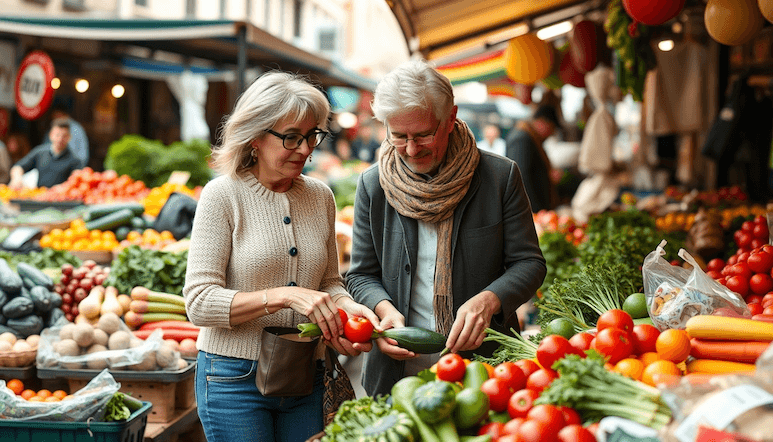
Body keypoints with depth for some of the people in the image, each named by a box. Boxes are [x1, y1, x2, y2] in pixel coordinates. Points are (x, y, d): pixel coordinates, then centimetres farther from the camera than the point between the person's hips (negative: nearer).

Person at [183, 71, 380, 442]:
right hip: (235, 379, -4)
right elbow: (199, 301, -15)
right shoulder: (223, 195, -9)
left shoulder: (320, 196, 6)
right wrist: (284, 296, -25)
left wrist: (347, 307, -8)